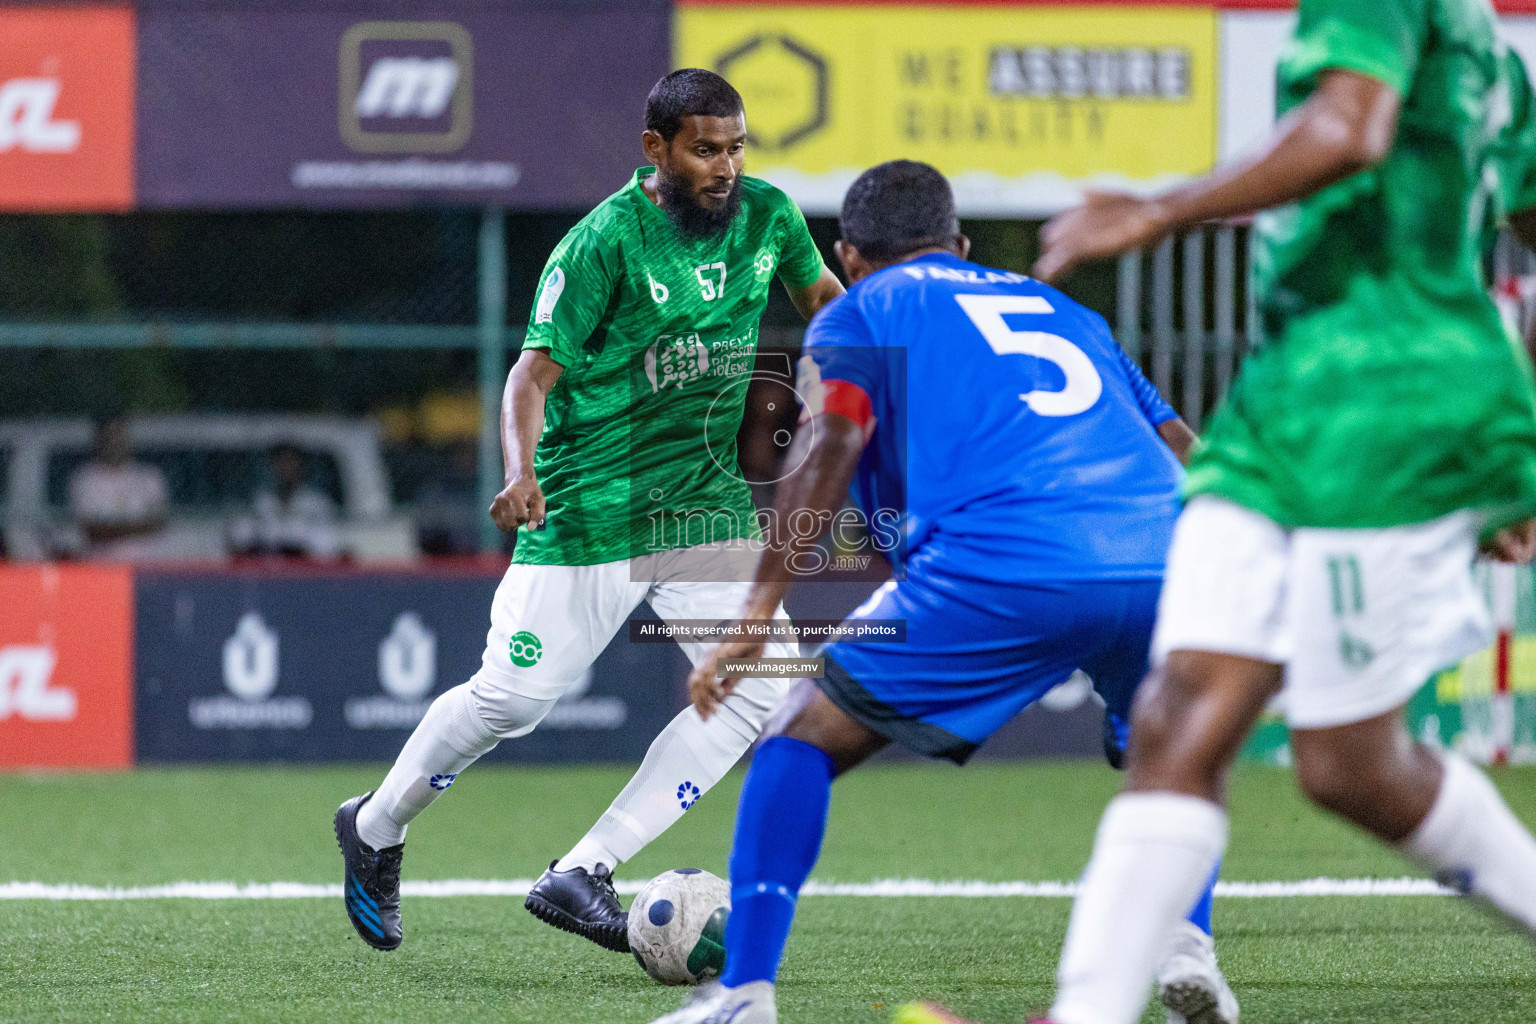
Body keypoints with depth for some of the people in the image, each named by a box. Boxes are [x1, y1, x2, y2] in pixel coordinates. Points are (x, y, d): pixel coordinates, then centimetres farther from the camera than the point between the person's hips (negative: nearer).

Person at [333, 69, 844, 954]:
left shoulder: (766, 216, 1)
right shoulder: (605, 241, -15)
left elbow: (822, 296, 21)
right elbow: (535, 372, -16)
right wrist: (521, 471, -34)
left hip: (707, 499, 5)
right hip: (592, 506, -5)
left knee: (758, 687, -12)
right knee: (516, 696, -3)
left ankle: (582, 876, -8)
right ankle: (377, 829, 25)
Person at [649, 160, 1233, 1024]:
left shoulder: (863, 313, 21)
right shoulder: (1062, 311, 36)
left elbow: (830, 448, 3)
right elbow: (1184, 450, 29)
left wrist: (758, 614, -3)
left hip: (1002, 565, -4)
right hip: (1160, 556, 4)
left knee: (805, 739, 10)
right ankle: (1190, 945, 9)